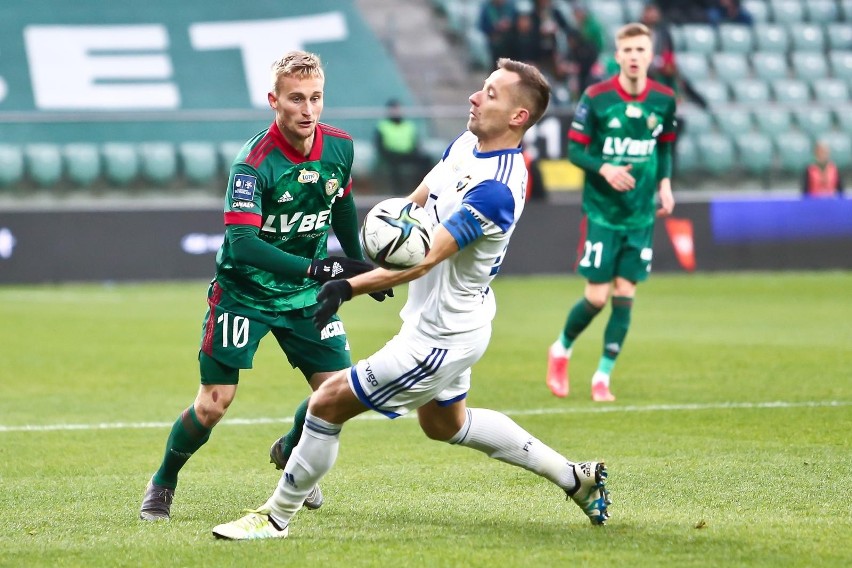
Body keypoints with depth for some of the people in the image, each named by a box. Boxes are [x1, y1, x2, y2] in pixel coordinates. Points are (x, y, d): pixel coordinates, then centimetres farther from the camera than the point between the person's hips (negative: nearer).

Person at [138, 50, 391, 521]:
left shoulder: (339, 147, -7)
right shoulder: (254, 162, -26)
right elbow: (242, 242, -35)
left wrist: (358, 265, 23)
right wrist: (316, 267, -42)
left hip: (306, 295, 5)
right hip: (243, 292, -5)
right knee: (213, 404, -9)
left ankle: (291, 453, 28)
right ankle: (163, 483, 18)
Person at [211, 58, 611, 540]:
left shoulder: (496, 190, -29)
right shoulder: (467, 144, -1)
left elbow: (423, 260, -32)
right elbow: (420, 199, 15)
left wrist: (350, 288, -38)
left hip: (442, 337, -11)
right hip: (450, 323, 11)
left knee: (329, 402, -6)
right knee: (444, 424, 30)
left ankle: (276, 518, 8)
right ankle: (575, 477, 36)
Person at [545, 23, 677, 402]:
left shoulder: (663, 100, 0)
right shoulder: (596, 97, -10)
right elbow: (574, 149, -6)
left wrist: (664, 182, 0)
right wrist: (604, 168, -23)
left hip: (641, 215, 3)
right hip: (602, 212, -3)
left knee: (624, 296, -1)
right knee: (597, 296, -4)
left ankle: (602, 377, 10)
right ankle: (561, 350, 24)